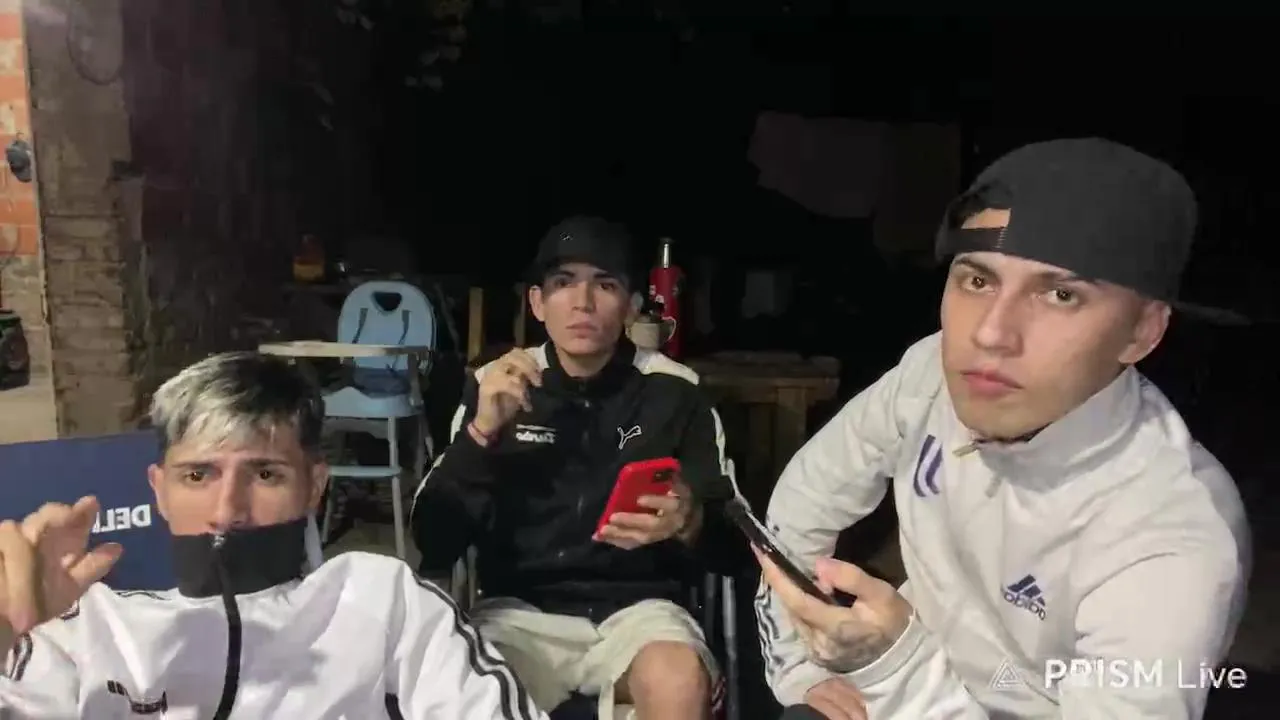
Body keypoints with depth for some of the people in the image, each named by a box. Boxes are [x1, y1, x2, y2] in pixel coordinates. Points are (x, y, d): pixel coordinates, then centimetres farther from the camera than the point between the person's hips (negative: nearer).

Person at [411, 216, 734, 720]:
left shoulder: (674, 392, -1)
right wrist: (481, 432, -17)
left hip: (638, 608, 0)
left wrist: (688, 524, -21)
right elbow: (434, 540, -2)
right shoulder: (496, 384, 2)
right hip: (520, 611, 1)